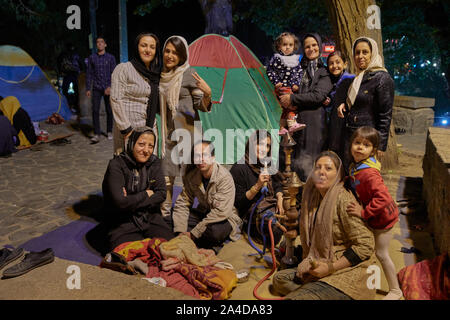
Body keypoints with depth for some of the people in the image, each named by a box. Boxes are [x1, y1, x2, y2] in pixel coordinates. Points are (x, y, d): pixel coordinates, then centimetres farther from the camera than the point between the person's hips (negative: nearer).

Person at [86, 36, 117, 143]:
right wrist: (88, 89, 1)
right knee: (95, 111, -10)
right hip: (96, 89, 1)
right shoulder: (91, 57, 4)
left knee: (109, 111, 5)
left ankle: (109, 132, 22)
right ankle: (96, 135, -11)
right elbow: (89, 73, 6)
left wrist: (110, 87, -19)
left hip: (108, 89, -1)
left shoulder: (111, 57, 0)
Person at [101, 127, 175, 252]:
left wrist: (133, 201, -13)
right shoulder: (116, 165, -12)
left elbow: (161, 194, -3)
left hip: (151, 218, 4)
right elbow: (120, 202, -20)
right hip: (122, 224, -4)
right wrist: (146, 195, -8)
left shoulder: (153, 162, 3)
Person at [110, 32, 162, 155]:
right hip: (130, 130, -6)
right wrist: (126, 129, -17)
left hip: (150, 128, 6)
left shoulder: (154, 73, 15)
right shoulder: (123, 69, -5)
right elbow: (116, 100, -12)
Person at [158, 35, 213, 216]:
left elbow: (201, 106, -11)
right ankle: (164, 213, 22)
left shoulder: (188, 74, -7)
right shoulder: (162, 75, 10)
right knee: (166, 177, 8)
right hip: (168, 133, 6)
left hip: (188, 132, -5)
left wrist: (207, 94, -29)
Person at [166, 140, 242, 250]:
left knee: (214, 230, -40)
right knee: (168, 220, -7)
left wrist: (193, 233, -28)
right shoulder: (191, 175, -6)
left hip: (224, 218, -6)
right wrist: (180, 231, -18)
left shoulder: (225, 178, -24)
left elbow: (221, 212, -30)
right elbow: (182, 203, -4)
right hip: (203, 214, 6)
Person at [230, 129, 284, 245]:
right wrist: (257, 186, -20)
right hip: (252, 214, -6)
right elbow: (238, 202, -9)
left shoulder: (269, 164, 15)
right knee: (278, 232, -28)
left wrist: (280, 200, -3)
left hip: (273, 206, 7)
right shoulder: (239, 168, -8)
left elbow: (278, 186, 19)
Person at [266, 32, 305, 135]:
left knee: (286, 108, 8)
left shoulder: (296, 59, 12)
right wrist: (276, 82, -11)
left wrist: (297, 84, 3)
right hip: (282, 87, -6)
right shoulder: (276, 58, -4)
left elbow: (300, 72, 16)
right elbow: (270, 71, -3)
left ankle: (282, 128, 15)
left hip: (292, 89, 6)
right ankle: (292, 124, -27)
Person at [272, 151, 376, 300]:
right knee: (279, 278, 8)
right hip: (322, 268, 9)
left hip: (347, 272, -9)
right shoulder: (316, 198, 7)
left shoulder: (344, 200, -18)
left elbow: (365, 245, -21)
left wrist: (330, 268, -19)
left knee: (291, 298, -23)